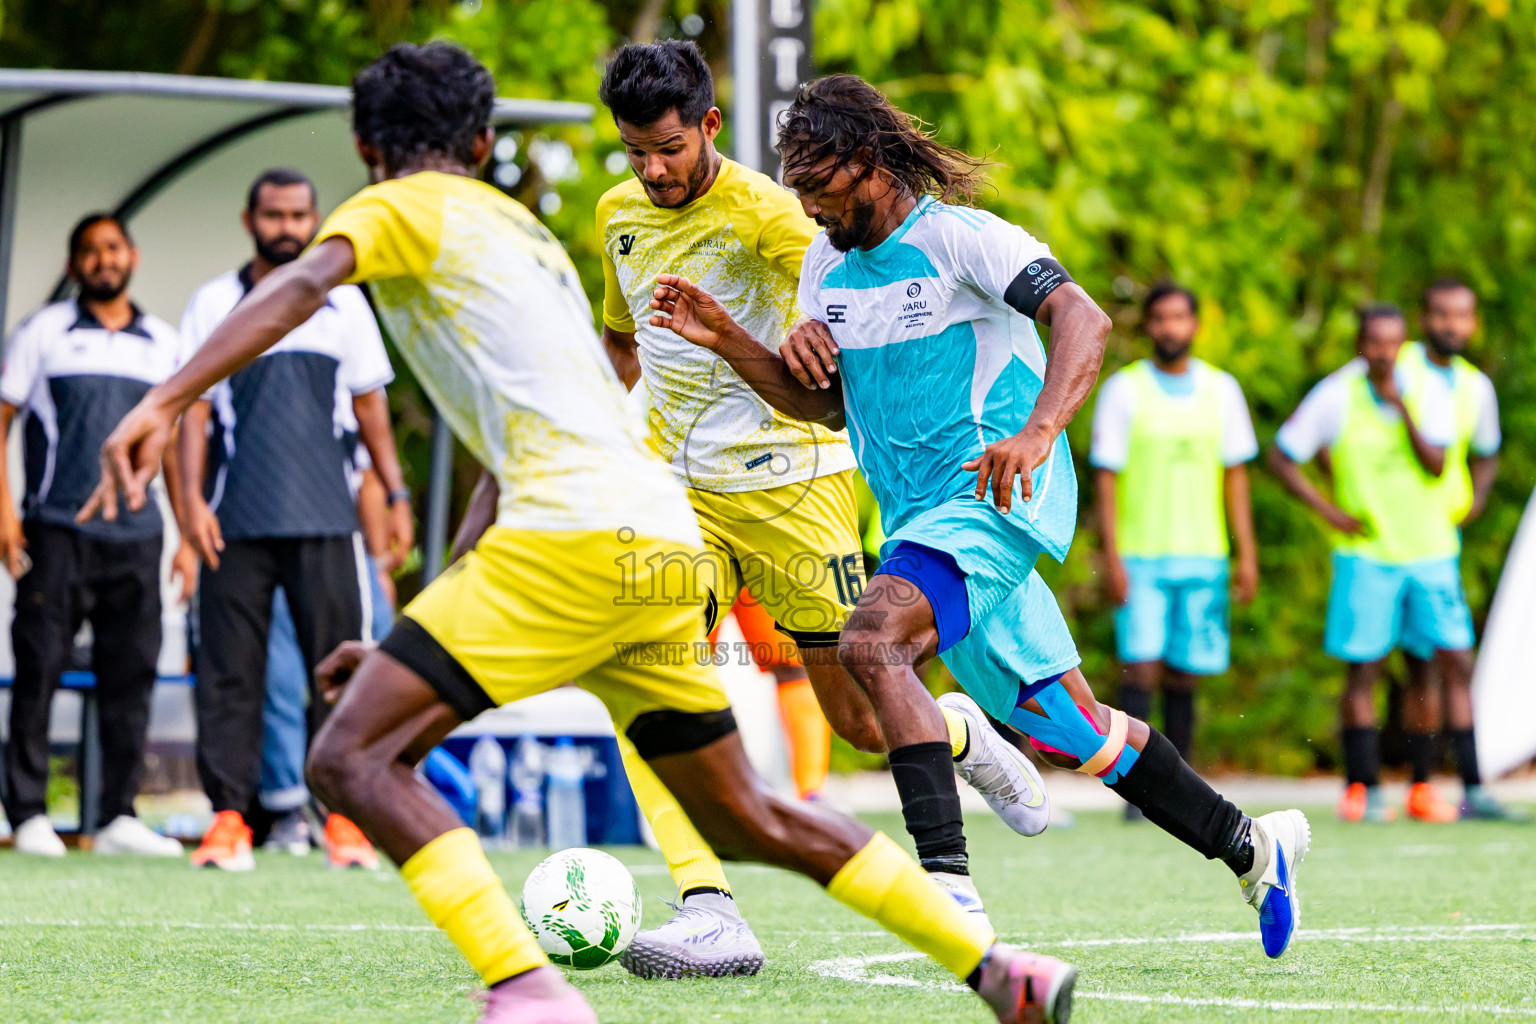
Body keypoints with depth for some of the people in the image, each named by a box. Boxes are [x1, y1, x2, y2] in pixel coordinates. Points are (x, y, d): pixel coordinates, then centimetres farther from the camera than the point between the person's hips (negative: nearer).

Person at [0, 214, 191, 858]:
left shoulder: (164, 344, 15)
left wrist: (189, 537, 13)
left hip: (138, 533, 3)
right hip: (56, 531, -3)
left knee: (132, 674, 1)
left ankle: (118, 817, 5)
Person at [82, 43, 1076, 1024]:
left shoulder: (403, 210, 8)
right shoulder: (527, 235, 32)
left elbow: (300, 286, -15)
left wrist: (163, 404, -26)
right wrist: (415, 644, 33)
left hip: (580, 532, -8)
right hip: (666, 543, 8)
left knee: (351, 759, -9)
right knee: (745, 818, 21)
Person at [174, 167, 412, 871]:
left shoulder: (344, 303, 13)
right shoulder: (213, 304, 8)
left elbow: (369, 404, 17)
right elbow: (193, 408, 6)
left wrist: (396, 495, 11)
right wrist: (192, 499, -4)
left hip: (326, 521, 1)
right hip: (236, 522, -1)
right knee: (229, 672, -3)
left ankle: (343, 816, 1)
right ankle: (228, 817, 0)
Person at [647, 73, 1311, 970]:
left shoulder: (959, 236, -12)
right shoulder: (827, 266, 12)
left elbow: (1084, 321, -22)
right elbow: (825, 403, 19)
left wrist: (1036, 435, -38)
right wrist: (727, 341, 4)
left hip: (1002, 499, -8)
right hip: (923, 519, 8)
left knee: (871, 642, -30)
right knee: (1065, 729, 12)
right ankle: (1252, 848, 29)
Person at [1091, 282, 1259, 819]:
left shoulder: (1221, 389, 9)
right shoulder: (1123, 389, -1)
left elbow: (1235, 474, 12)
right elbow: (1105, 477, -2)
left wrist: (1247, 554, 7)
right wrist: (1111, 556, -9)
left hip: (1203, 555, 3)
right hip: (1140, 557, -3)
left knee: (1183, 675, 5)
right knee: (1141, 666, -12)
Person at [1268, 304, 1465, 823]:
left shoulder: (1428, 390, 0)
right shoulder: (1335, 396, -5)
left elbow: (1435, 465, -11)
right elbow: (1281, 456, 2)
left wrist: (1401, 405, -20)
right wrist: (1328, 510, -4)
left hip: (1431, 551, 2)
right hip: (1366, 552, -2)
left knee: (1455, 661, -5)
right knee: (1363, 668, -3)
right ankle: (1362, 787, 4)